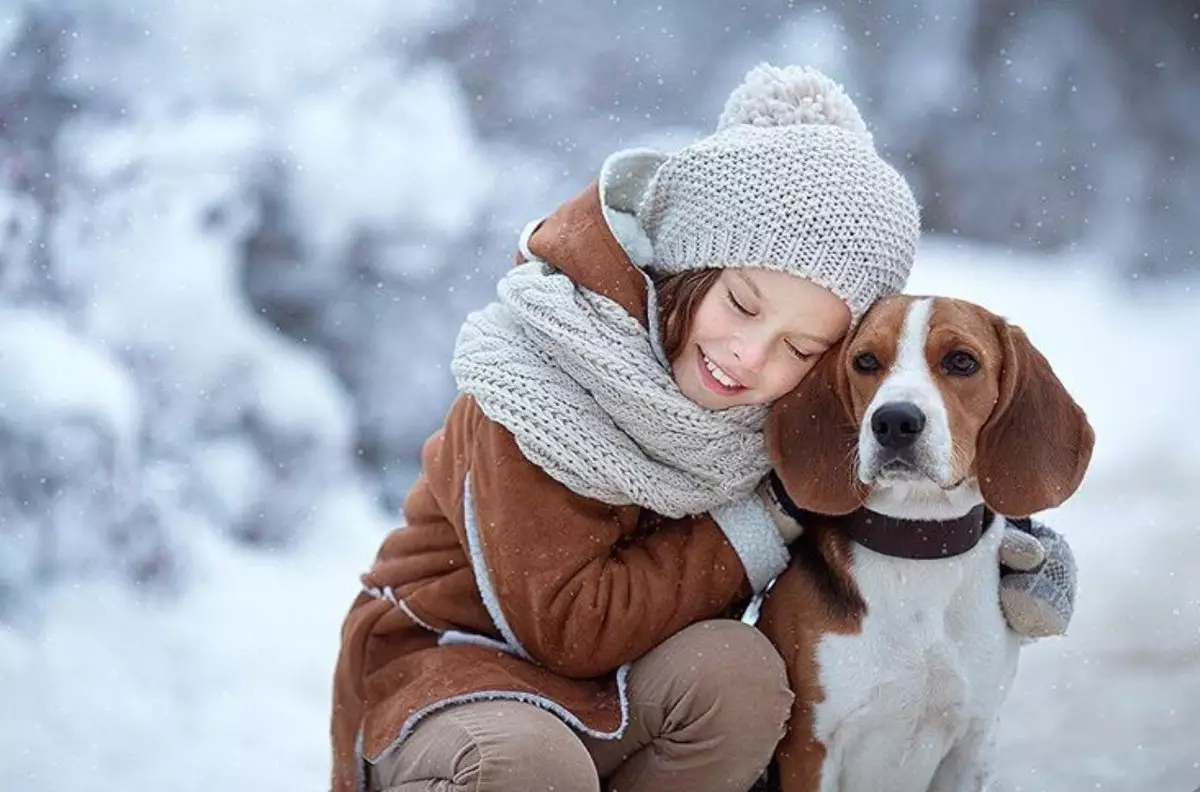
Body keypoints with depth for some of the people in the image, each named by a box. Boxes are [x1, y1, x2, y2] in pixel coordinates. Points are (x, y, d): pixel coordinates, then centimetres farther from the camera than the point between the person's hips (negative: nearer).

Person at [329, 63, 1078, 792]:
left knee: (738, 669, -27)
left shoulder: (786, 409, -9)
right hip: (447, 663, -5)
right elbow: (569, 625, -25)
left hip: (619, 696, 5)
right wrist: (763, 524, -22)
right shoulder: (544, 382, -25)